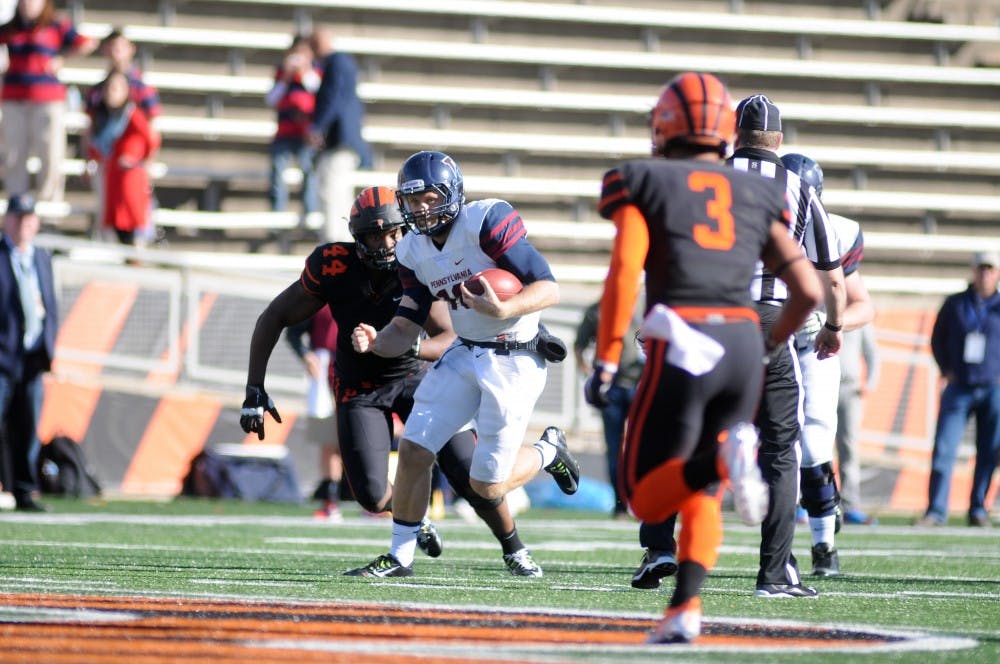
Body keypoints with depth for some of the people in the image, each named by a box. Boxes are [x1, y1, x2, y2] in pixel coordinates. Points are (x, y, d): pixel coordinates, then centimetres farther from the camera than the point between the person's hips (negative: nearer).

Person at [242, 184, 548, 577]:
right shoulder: (335, 268, -22)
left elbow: (449, 341, -24)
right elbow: (273, 319, -12)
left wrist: (412, 346, -46)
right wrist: (254, 391, -16)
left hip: (416, 376, 0)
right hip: (360, 387, 0)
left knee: (470, 477, -9)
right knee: (372, 496, -12)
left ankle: (513, 548, 19)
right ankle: (417, 517, 25)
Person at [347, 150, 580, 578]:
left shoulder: (487, 222, -20)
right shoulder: (414, 253, 3)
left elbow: (549, 288, -21)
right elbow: (406, 328, 7)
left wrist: (504, 310, -39)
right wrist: (374, 342, -16)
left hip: (514, 361, -6)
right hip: (466, 354, 6)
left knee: (487, 486, -2)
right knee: (413, 450, -4)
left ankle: (547, 451, 29)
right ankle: (400, 556, 12)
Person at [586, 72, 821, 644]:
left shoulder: (644, 185, 8)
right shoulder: (758, 197, 17)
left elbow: (625, 271, -7)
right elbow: (809, 290, 12)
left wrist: (606, 362, -4)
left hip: (680, 347, -4)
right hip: (743, 345, 4)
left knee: (648, 500, 3)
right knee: (702, 498, 17)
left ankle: (723, 458, -27)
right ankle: (686, 609, -3)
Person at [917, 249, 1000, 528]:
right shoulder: (955, 304, 7)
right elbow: (937, 339, 16)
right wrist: (947, 369, 5)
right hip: (959, 388, 1)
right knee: (943, 450, -7)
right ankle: (936, 510, -6)